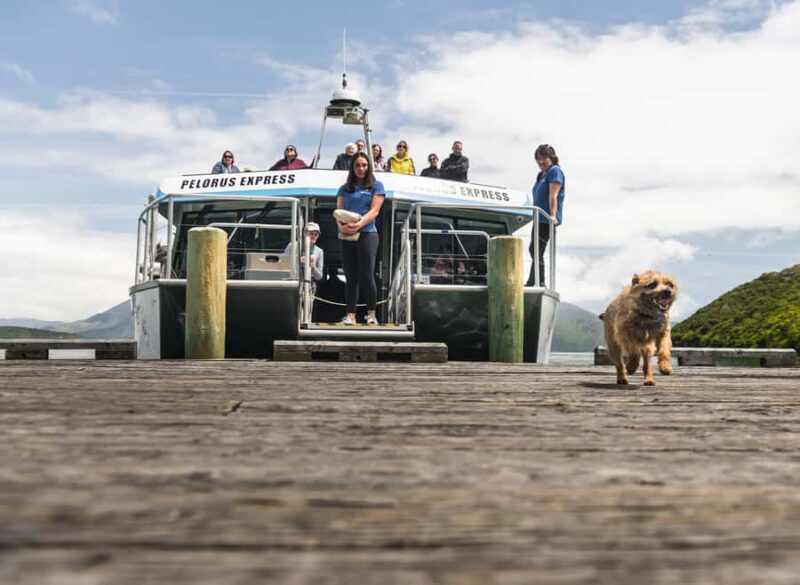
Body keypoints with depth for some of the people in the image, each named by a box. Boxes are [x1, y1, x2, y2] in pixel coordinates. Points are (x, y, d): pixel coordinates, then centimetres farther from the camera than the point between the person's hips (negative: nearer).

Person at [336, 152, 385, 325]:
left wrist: (358, 225, -19)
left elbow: (374, 211, -3)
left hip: (367, 234, -3)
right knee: (351, 277, 2)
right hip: (347, 236, 3)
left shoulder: (376, 186, 8)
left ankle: (371, 313, 5)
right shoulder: (344, 189, 17)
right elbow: (339, 211, 8)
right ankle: (350, 315, 1)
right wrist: (341, 226, -15)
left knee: (366, 276, -7)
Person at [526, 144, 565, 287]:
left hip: (547, 220, -10)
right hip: (539, 219, 10)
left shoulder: (555, 171, -6)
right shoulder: (541, 174, 21)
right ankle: (539, 283, 15)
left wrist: (553, 215, -25)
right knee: (535, 251, 10)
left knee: (536, 249, -15)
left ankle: (533, 283, -17)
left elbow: (553, 196, -17)